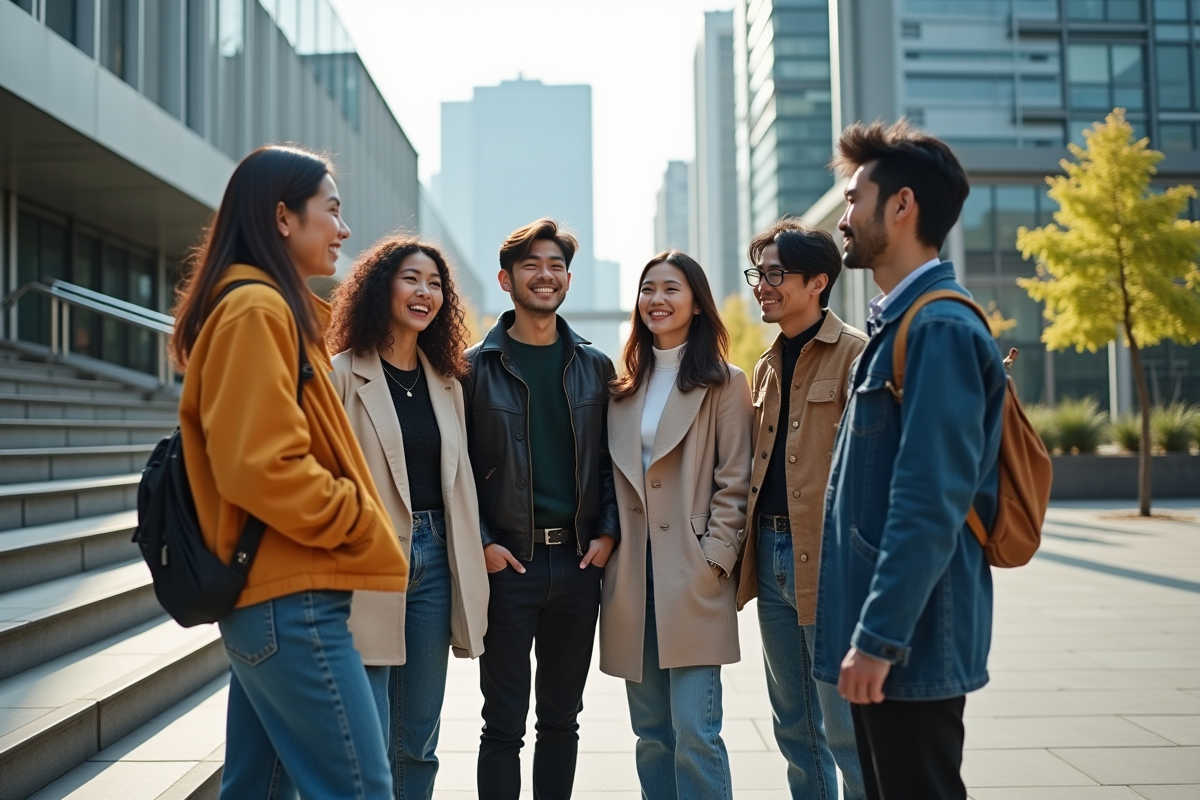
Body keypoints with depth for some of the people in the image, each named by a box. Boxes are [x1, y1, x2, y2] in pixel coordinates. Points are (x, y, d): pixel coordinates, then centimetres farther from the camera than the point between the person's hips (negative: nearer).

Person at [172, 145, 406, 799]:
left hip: (272, 596, 10)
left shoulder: (274, 307, 17)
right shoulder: (257, 309, -13)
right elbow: (260, 466, -21)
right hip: (290, 597, -10)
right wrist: (358, 517, -11)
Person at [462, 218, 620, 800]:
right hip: (508, 561, -3)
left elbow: (610, 458, 10)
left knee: (562, 718, 13)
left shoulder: (595, 367, 9)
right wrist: (481, 543, -10)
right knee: (504, 723, 4)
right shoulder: (476, 367, -1)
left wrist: (607, 533, -2)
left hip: (578, 560, 3)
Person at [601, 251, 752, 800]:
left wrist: (713, 560, -11)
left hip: (693, 581, -5)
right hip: (634, 578, 5)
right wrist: (611, 547, 4)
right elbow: (614, 479, 15)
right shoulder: (624, 388, 14)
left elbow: (734, 483, -4)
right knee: (651, 732, 10)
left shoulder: (724, 383, 1)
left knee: (694, 731, -8)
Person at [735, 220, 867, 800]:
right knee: (794, 730, 16)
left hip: (828, 560, -7)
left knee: (846, 730, 1)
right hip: (771, 556, 8)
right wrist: (750, 551, 13)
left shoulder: (855, 354, -8)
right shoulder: (766, 367, 15)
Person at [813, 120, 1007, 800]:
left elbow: (930, 507, -23)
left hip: (909, 639, -10)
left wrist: (879, 637, -21)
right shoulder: (898, 324, 13)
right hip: (880, 630, 10)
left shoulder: (939, 329, -17)